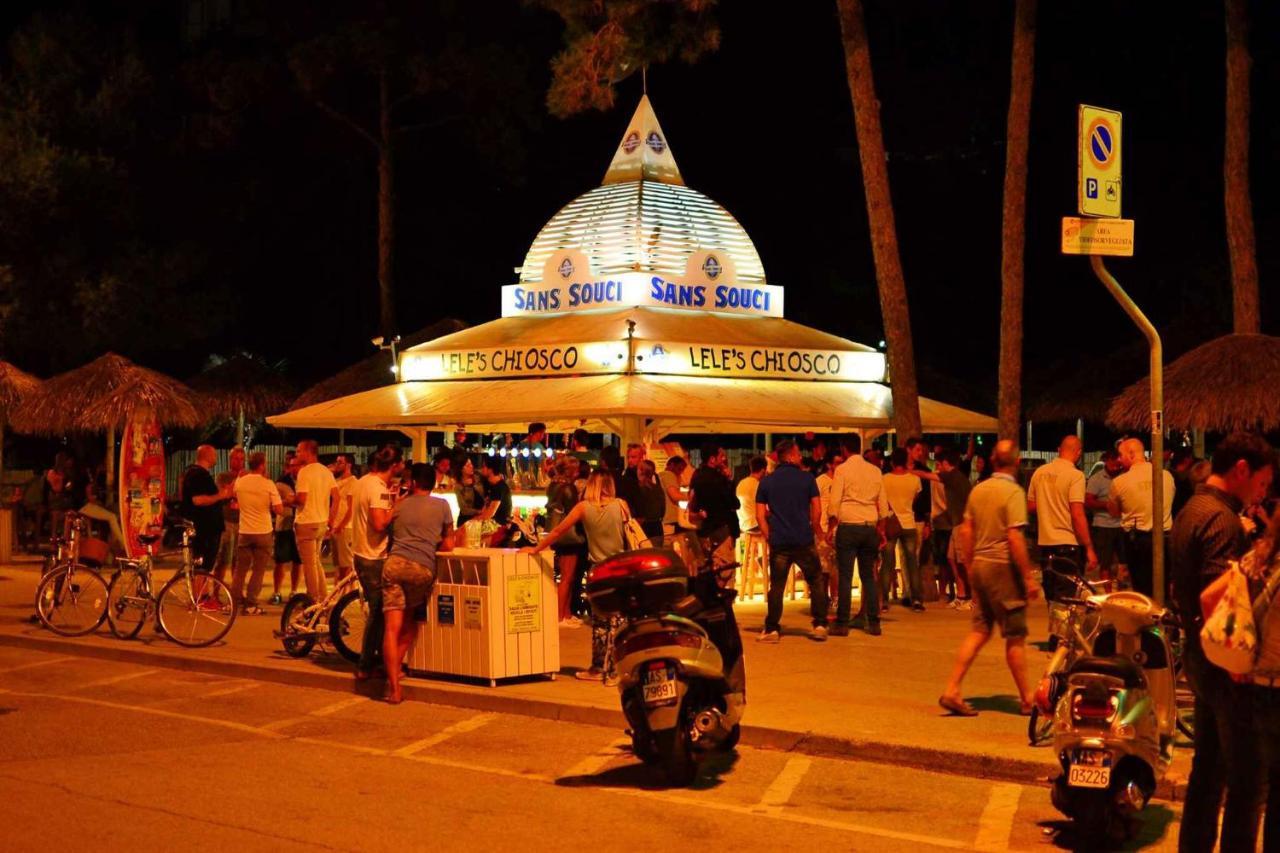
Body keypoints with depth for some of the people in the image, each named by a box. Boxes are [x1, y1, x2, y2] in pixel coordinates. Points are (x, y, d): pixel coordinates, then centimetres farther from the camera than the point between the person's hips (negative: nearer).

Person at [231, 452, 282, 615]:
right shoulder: (268, 484, -11)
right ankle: (250, 604, 1)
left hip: (244, 532, 3)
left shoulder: (239, 482, 0)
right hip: (263, 532, -3)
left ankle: (235, 601, 11)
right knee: (258, 570, 3)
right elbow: (279, 509, -13)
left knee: (240, 569, 12)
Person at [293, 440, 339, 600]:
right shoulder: (326, 471, 10)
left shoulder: (305, 471, -14)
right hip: (322, 522, 8)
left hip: (306, 523, -8)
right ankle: (323, 597, 20)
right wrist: (331, 521, 11)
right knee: (316, 561, 19)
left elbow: (301, 499, -22)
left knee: (309, 564, 0)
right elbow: (336, 497, 7)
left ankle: (313, 600, 4)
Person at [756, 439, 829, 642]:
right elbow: (817, 509, 0)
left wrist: (769, 537, 8)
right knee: (816, 581, 11)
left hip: (778, 542, 1)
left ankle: (772, 629, 5)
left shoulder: (766, 482, 5)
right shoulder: (807, 478, 1)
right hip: (804, 541, -1)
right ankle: (820, 625, 8)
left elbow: (760, 515, 2)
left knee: (776, 585, 7)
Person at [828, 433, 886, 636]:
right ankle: (873, 622, 10)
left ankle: (842, 624, -3)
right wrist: (881, 530, 20)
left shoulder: (842, 469, -3)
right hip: (870, 527, 4)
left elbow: (835, 502, -7)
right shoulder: (875, 471, 10)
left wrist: (830, 528, 1)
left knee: (845, 576, -3)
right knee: (869, 576, 10)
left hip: (848, 526, -4)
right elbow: (883, 505, 13)